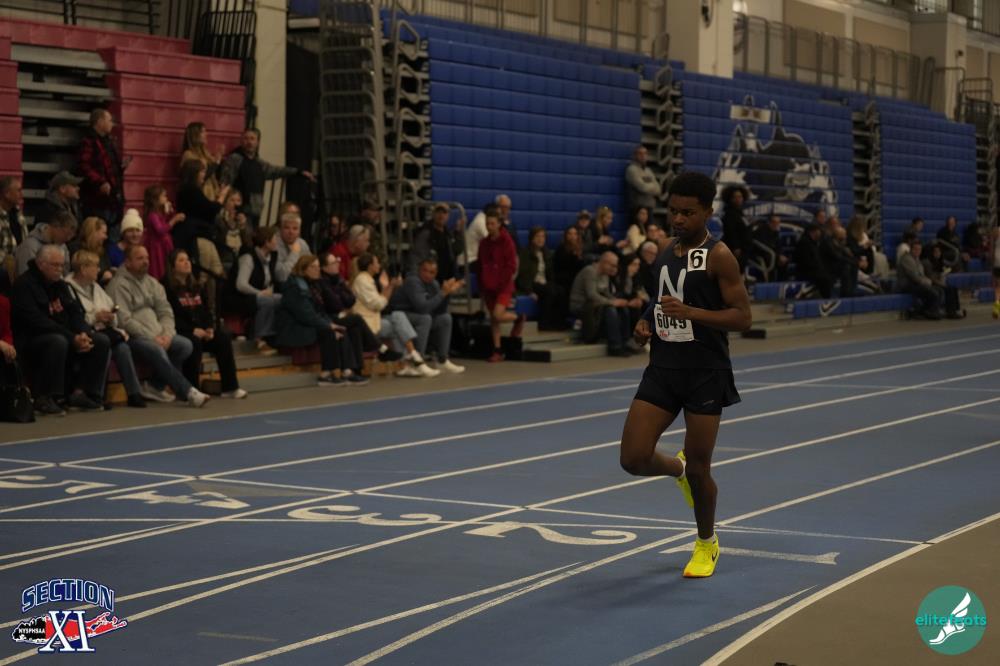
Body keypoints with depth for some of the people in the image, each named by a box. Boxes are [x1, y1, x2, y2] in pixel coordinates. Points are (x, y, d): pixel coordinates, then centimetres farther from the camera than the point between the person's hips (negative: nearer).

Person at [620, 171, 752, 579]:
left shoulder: (718, 256, -11)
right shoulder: (667, 254, 10)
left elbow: (742, 316, -15)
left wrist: (689, 312, -26)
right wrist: (646, 324, 6)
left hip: (704, 374, -6)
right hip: (662, 369, 6)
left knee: (698, 468, 3)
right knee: (634, 459, -3)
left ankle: (707, 544, 28)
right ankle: (678, 469, 32)